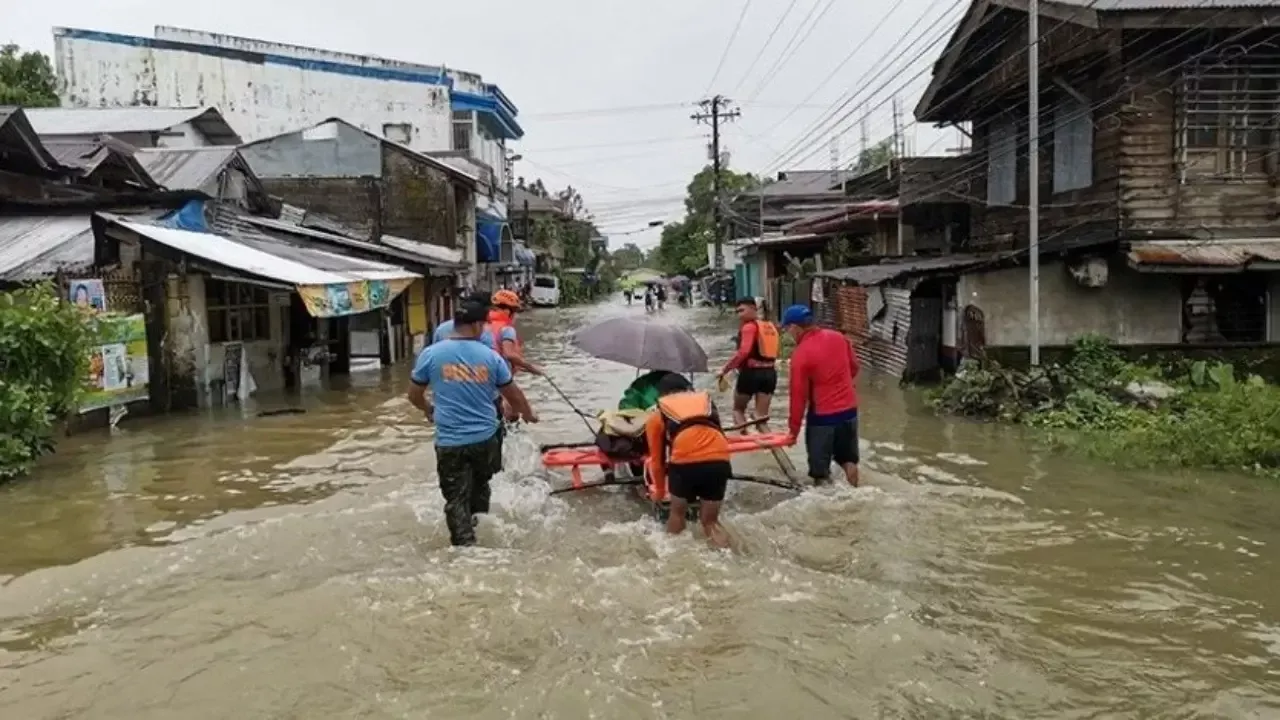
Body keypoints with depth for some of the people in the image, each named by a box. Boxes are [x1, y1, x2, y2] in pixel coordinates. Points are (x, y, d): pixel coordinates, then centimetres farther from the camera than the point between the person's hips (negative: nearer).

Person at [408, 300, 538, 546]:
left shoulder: (431, 354, -5)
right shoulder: (490, 356, -3)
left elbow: (414, 395, 5)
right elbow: (513, 394, 6)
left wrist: (428, 409, 28)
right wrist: (528, 414, 26)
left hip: (450, 441, -2)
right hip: (485, 437, 2)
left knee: (456, 498, 4)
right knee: (480, 483, 27)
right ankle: (476, 518, 38)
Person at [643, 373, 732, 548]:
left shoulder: (658, 415, 26)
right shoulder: (706, 400, 33)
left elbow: (657, 460, 30)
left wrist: (659, 492, 44)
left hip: (685, 463, -2)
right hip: (719, 461, 2)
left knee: (677, 513, 25)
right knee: (710, 520, 20)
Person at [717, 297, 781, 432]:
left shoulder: (749, 327, -11)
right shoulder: (771, 327, 13)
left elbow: (744, 351, -23)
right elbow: (775, 351, 16)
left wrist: (726, 368, -20)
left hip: (751, 372, -6)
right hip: (770, 373, 6)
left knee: (738, 409, 15)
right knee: (762, 415, 9)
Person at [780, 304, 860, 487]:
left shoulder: (801, 354, -18)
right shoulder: (838, 337, 0)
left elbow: (799, 395, -13)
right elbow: (854, 366, 14)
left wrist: (794, 429, -5)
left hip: (823, 415, -6)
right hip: (849, 409, 6)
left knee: (820, 467, 6)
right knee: (848, 458, 20)